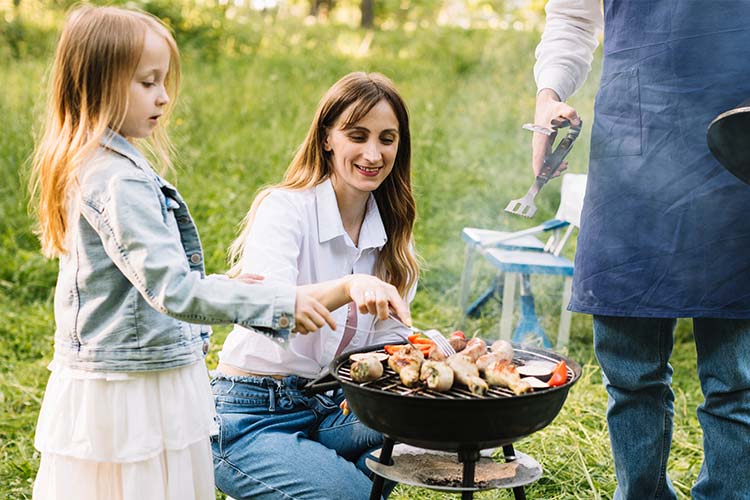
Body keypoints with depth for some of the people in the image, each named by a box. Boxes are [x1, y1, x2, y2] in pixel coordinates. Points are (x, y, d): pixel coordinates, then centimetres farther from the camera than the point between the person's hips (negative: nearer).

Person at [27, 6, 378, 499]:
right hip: (131, 398, -9)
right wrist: (283, 301, -27)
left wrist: (220, 286, 13)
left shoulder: (86, 166, 10)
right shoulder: (120, 182, -21)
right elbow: (173, 289, -28)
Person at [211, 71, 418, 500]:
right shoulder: (283, 208, -14)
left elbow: (387, 341, 5)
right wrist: (349, 287, -49)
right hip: (253, 413, -5)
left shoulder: (391, 231, 5)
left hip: (332, 408, 6)